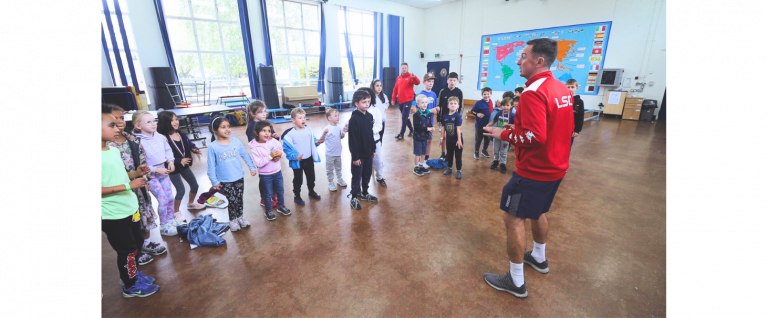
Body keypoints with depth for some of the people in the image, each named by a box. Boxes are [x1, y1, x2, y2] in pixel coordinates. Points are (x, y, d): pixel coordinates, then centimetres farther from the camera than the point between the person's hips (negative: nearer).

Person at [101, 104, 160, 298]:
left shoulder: (114, 150, 4)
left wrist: (136, 173, -1)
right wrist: (129, 185, -27)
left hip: (130, 208, 8)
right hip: (112, 215, -8)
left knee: (137, 242, 22)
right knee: (127, 250, 7)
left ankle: (131, 273, 44)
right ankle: (130, 286, 28)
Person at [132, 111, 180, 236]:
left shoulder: (160, 137, -4)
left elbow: (168, 150, 10)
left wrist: (171, 161, -6)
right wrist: (156, 170, -21)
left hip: (163, 171, 6)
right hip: (150, 175, -6)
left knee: (170, 197, 15)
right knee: (163, 200, -3)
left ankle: (171, 219, 36)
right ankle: (164, 227, 15)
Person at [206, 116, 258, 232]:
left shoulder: (236, 141, -5)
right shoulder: (213, 147, -12)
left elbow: (245, 155, 4)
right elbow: (211, 166, -8)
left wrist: (252, 167, 4)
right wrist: (214, 181, -6)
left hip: (239, 178, 3)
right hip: (225, 181, -3)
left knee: (239, 198, 16)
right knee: (232, 200, 6)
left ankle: (240, 216, 36)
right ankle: (233, 220, 28)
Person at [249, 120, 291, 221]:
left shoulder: (273, 141, -10)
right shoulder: (254, 148, -19)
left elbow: (281, 150, 5)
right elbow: (259, 163, -23)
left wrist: (279, 155, -16)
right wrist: (270, 156, -29)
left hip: (277, 172, 4)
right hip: (265, 175, -4)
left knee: (280, 191, 19)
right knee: (268, 194, 12)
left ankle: (281, 206, 41)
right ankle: (268, 211, 33)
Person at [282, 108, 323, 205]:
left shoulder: (309, 130, -2)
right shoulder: (290, 134, -20)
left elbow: (312, 141, 11)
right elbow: (286, 148, -18)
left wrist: (317, 142, -10)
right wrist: (295, 156, -28)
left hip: (309, 159, 5)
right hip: (297, 161, -5)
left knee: (311, 177, 22)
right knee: (298, 180, 11)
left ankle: (311, 191, 44)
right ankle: (297, 196, 29)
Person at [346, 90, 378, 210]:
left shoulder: (369, 116, 3)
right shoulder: (354, 119, -18)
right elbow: (353, 139, -18)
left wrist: (373, 149, 13)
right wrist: (355, 156, -17)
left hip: (368, 152, 7)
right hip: (358, 154, -6)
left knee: (367, 175, 18)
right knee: (357, 176, 7)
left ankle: (364, 194, 37)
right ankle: (354, 197, 23)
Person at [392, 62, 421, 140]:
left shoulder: (410, 77, -6)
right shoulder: (398, 78, 11)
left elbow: (418, 82, -24)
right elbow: (395, 89, 12)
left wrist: (414, 77, -44)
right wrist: (393, 99, 9)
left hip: (408, 100, -6)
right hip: (400, 101, 6)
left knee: (404, 117, -5)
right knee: (405, 117, 14)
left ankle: (401, 134, 1)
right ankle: (411, 130, 30)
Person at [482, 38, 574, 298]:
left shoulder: (533, 93, -22)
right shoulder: (562, 89, 7)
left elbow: (535, 137, -28)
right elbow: (564, 128, 15)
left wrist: (503, 134, -14)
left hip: (534, 171, -9)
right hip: (555, 167, 10)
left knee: (513, 219, 1)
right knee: (538, 213, 26)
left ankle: (516, 281, 15)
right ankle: (539, 258, 46)